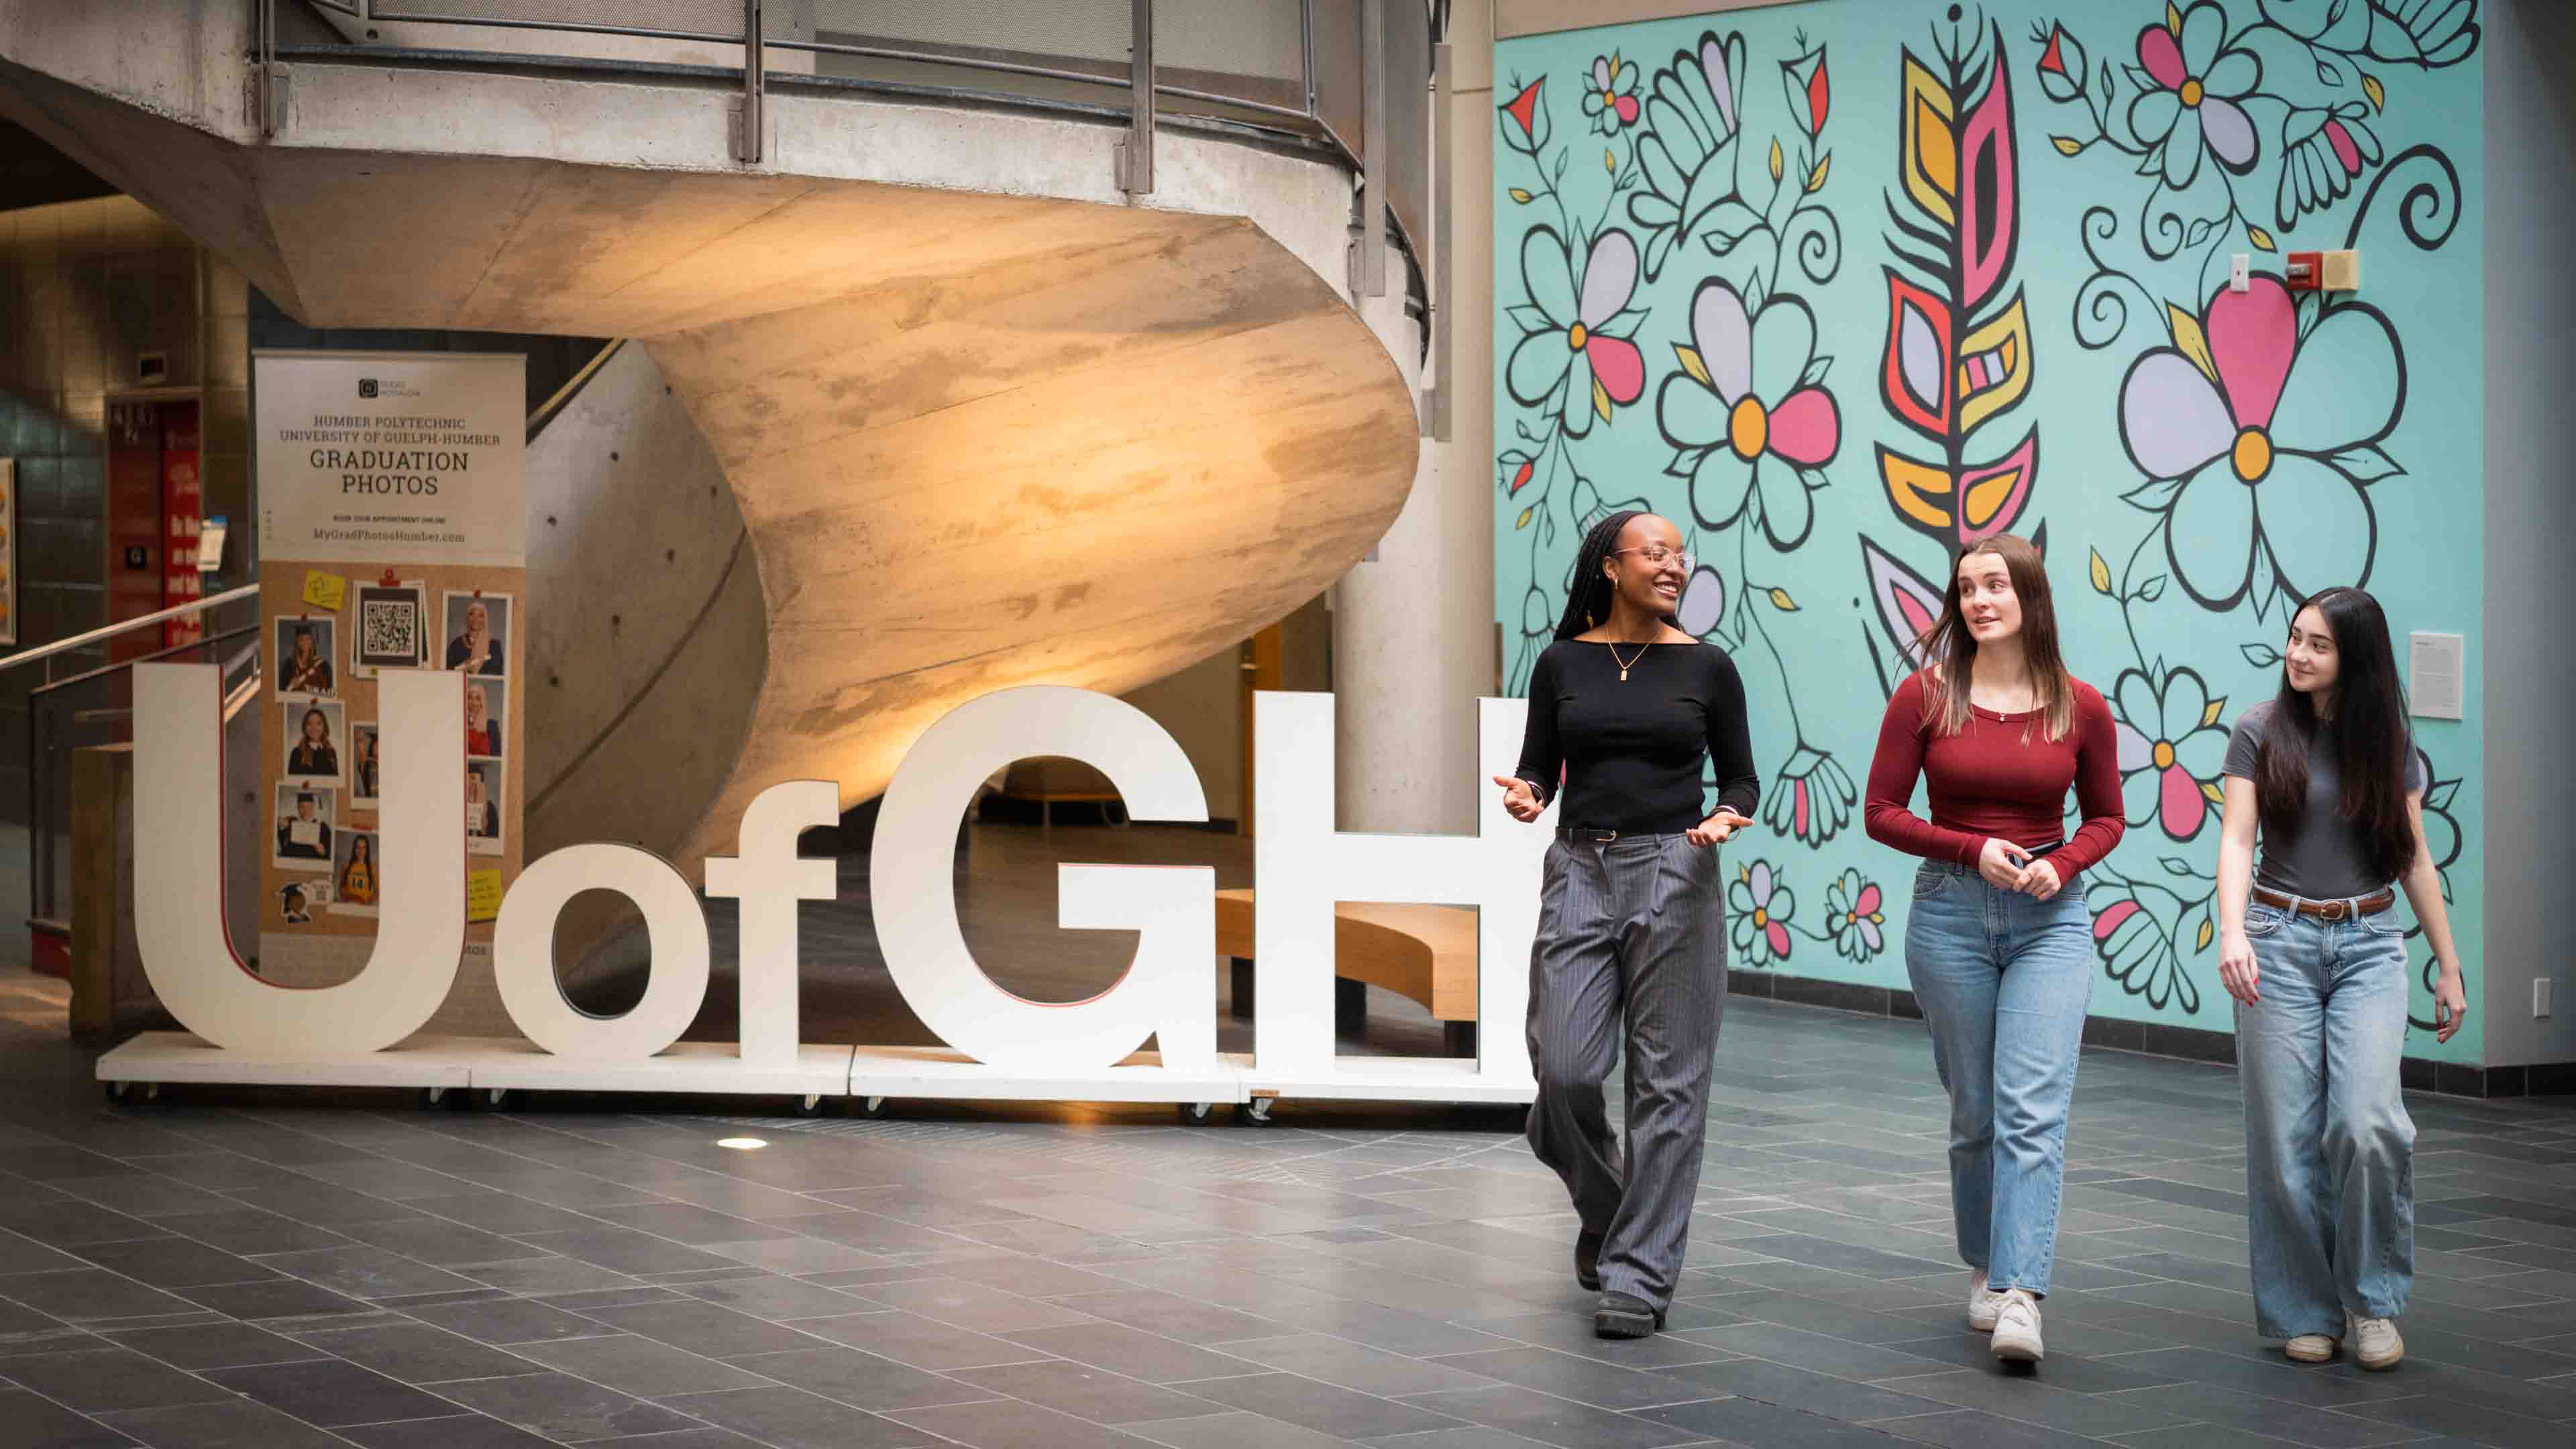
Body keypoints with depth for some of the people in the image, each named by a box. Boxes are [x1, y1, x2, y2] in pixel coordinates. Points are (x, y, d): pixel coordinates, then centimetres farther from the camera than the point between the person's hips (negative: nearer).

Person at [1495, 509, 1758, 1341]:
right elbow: (1540, 768, 10)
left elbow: (1740, 776, 10)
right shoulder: (1563, 664, 6)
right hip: (1580, 873, 1)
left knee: (1667, 1083, -3)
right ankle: (1604, 1210, 25)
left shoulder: (1706, 668, 4)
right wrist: (1527, 798, -12)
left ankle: (1640, 1276, 3)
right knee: (1564, 1071, -6)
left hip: (1674, 875, -1)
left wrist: (1725, 819, -11)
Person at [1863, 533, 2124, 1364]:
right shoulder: (1926, 696, -2)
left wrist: (2061, 864, -10)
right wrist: (1974, 850, -13)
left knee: (2033, 1108, -13)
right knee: (1975, 1110, 9)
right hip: (1950, 913, 1)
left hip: (2051, 919, -1)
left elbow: (2106, 818, 10)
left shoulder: (2080, 707, 0)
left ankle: (2021, 1297, -19)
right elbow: (1881, 812, 0)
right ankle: (1987, 1269, 28)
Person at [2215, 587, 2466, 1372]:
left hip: (2370, 945, 1)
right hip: (2281, 940, -1)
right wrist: (2233, 933, -21)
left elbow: (2416, 860, 11)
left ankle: (2373, 1298, 1)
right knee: (2287, 1139, -1)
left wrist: (2449, 967, 11)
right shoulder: (2261, 731, 2)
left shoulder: (2390, 744, 7)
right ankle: (2305, 1312, 11)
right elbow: (2236, 840, -5)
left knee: (2367, 1124, -16)